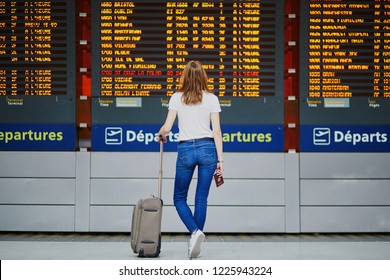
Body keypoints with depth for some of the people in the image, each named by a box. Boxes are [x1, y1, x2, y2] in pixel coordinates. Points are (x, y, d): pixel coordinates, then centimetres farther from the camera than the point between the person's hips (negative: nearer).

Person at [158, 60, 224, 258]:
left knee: (179, 198, 12)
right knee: (201, 199, 7)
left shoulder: (177, 98, 1)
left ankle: (195, 232, -11)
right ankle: (195, 244, 9)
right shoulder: (212, 99, 3)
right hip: (207, 149, 1)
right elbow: (217, 131, -1)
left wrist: (160, 134, 21)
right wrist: (220, 159, 1)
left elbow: (166, 128, -3)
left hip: (185, 150, -1)